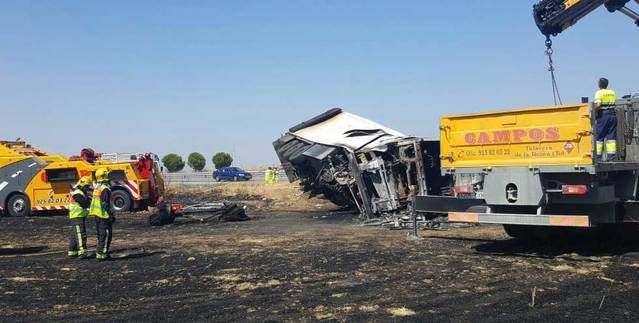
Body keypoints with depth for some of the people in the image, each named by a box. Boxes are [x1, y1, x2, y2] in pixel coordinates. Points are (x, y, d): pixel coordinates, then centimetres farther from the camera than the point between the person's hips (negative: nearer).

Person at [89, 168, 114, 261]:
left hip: (97, 214, 9)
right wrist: (111, 215, -16)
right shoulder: (105, 188, -17)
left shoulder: (97, 187, 12)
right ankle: (101, 254, -6)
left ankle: (99, 252, 22)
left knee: (100, 234, 17)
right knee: (106, 234, -5)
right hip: (104, 215, -9)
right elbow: (106, 204, -20)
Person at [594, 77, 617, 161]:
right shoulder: (613, 93, 13)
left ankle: (598, 156, -1)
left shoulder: (599, 93, -5)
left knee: (599, 137, 1)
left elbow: (598, 105, -18)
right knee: (611, 137, 6)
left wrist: (593, 112, -4)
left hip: (602, 115, -5)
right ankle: (611, 156, 2)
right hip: (612, 115, 5)